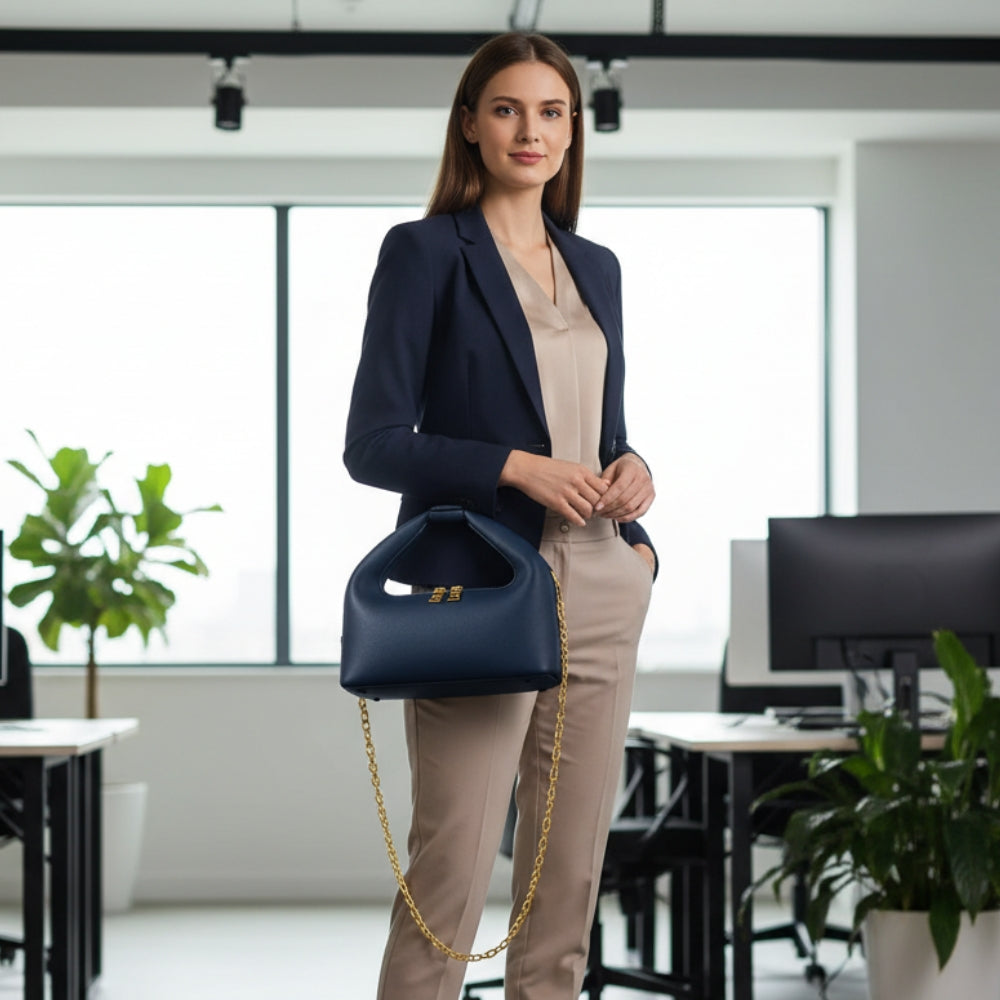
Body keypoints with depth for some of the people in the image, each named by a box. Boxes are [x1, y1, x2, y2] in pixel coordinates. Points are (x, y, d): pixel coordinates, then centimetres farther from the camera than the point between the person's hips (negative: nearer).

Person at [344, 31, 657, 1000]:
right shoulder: (425, 253, -4)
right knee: (452, 867, -6)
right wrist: (515, 466, -17)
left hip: (601, 594, 6)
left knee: (571, 869, 9)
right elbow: (372, 443, -9)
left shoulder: (594, 266, 15)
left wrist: (631, 470, 0)